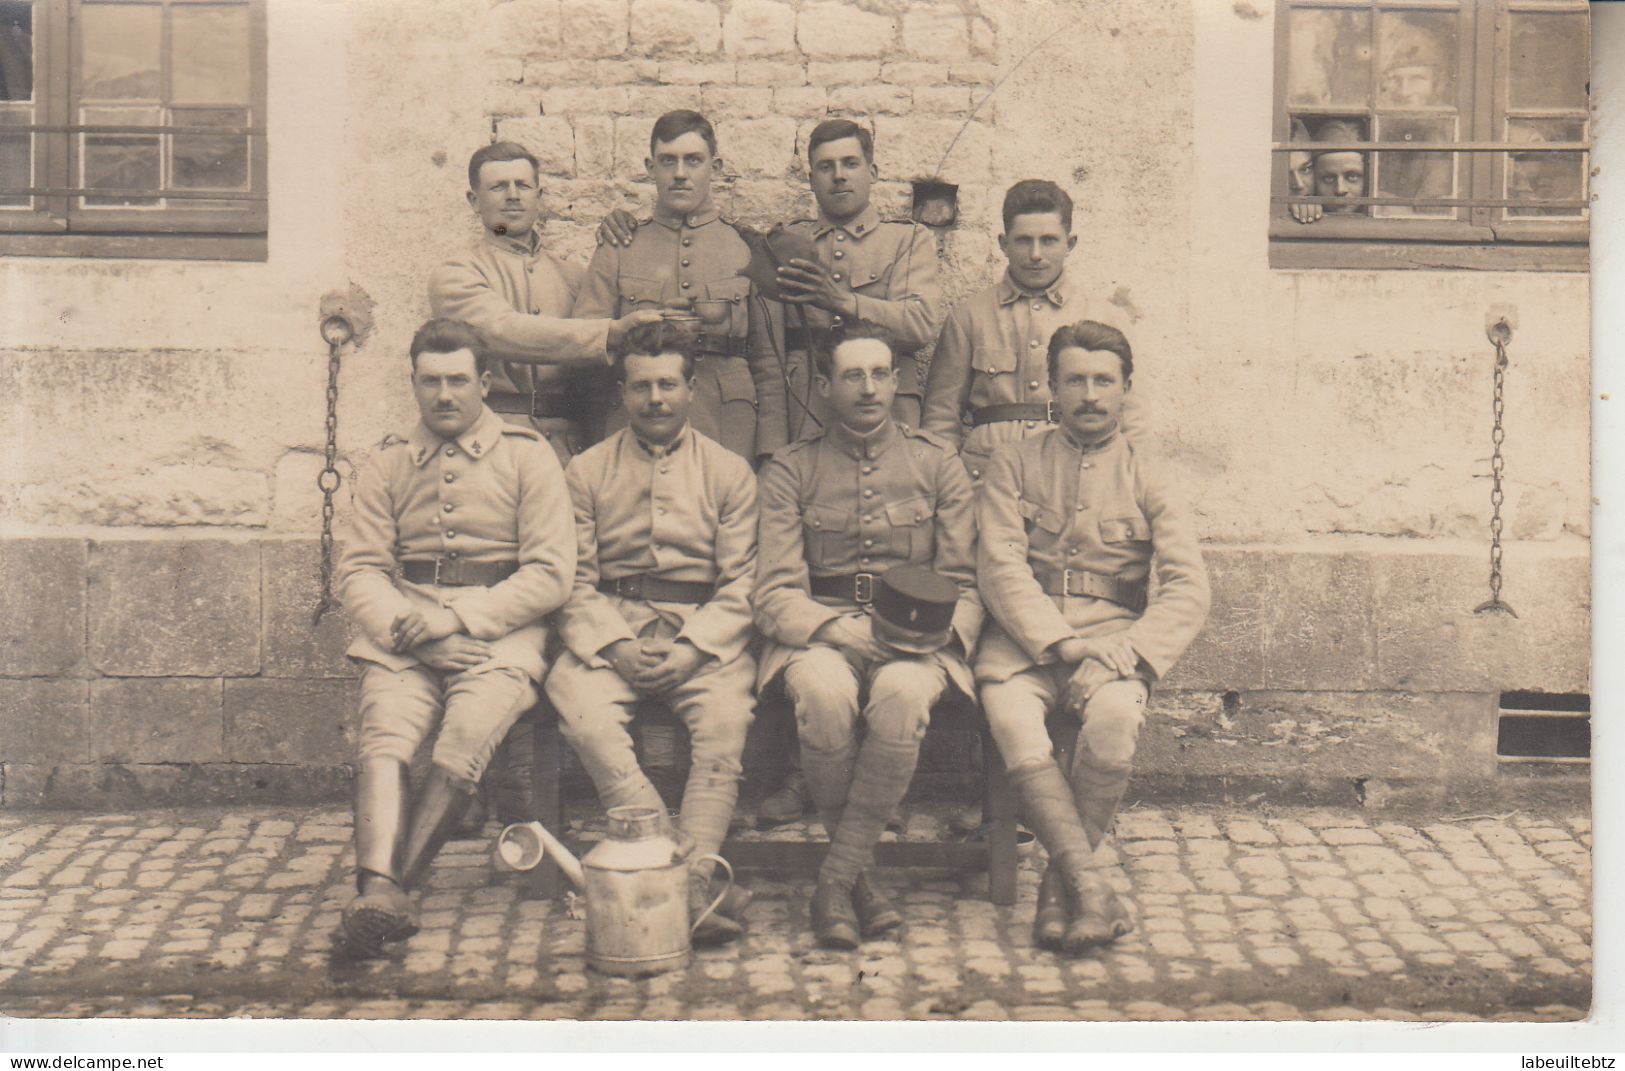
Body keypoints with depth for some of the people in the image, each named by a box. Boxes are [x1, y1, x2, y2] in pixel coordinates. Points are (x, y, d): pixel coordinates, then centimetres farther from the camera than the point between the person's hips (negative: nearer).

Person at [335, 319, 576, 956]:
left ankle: (379, 892, -26)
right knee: (384, 739, -27)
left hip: (498, 633, -2)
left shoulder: (527, 457, 9)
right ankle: (381, 890, -39)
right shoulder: (388, 466, 18)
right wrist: (413, 629, -10)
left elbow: (550, 574, 0)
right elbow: (359, 571, 9)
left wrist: (458, 617, -10)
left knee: (464, 742, -30)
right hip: (402, 634, 2)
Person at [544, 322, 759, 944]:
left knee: (726, 719, -31)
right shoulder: (586, 472, 13)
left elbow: (741, 585, 4)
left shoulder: (730, 471, 11)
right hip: (611, 627, 1)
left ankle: (692, 883, -31)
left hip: (705, 633, -1)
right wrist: (617, 645, -11)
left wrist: (691, 648, -12)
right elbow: (575, 582, 7)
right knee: (582, 710, -30)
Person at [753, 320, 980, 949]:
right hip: (818, 636, 0)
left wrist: (938, 630, -14)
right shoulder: (789, 471, 8)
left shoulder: (937, 465, 12)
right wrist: (844, 630, -19)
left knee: (903, 692, -35)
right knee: (824, 691, -36)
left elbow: (965, 589, 9)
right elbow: (776, 596, -1)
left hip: (915, 644, 1)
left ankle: (835, 880, -23)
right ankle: (863, 874, -16)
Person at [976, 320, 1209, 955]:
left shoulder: (1147, 483, 14)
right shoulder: (1014, 464, 13)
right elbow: (1000, 566, 0)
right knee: (1011, 717, -32)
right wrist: (1059, 641, -14)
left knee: (1115, 716, -33)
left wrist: (1124, 654, -15)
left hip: (1112, 639, 0)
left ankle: (1059, 889, -18)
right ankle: (1091, 890, -29)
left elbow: (1189, 590, 2)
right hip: (1024, 637, 0)